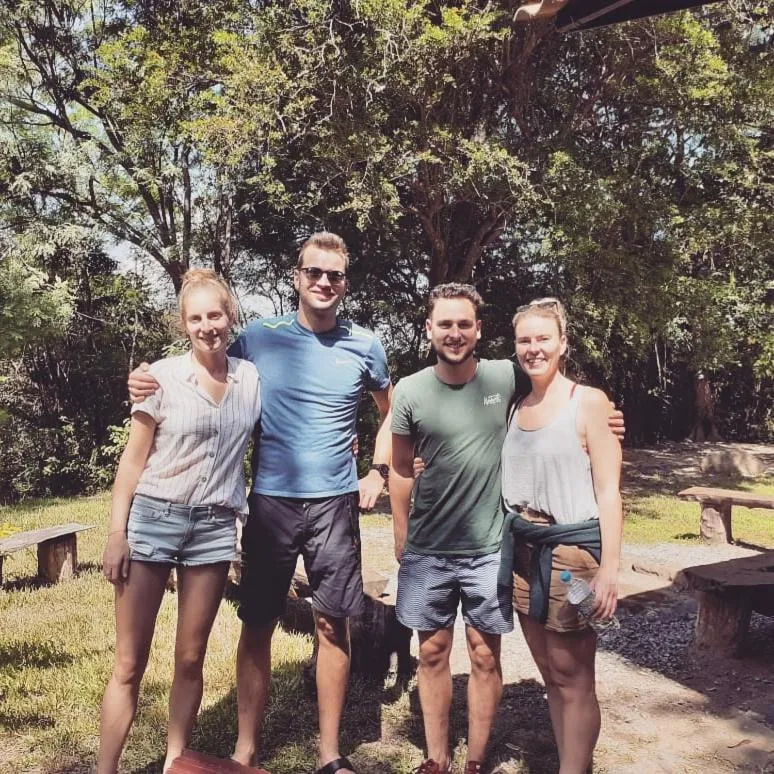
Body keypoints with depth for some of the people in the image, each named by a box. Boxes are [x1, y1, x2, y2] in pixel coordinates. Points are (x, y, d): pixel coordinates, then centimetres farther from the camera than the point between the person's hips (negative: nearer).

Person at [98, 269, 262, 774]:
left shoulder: (252, 378, 4)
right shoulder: (163, 375, -4)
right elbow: (134, 458, -2)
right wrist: (117, 531, -7)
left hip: (215, 527, 2)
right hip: (152, 519, -2)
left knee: (191, 659, 10)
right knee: (130, 664, 2)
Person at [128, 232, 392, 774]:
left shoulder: (364, 346, 3)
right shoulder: (259, 337, 0)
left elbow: (392, 412, 17)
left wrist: (379, 473, 7)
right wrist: (149, 385, -12)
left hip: (335, 501, 0)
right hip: (271, 499, 0)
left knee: (333, 624, 5)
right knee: (257, 625, 6)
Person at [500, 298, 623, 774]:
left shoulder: (588, 402, -7)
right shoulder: (516, 408, 12)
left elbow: (608, 490, -10)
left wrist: (609, 569, -16)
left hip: (571, 550, -6)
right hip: (523, 552, 6)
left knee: (573, 680, 2)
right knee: (551, 676, 14)